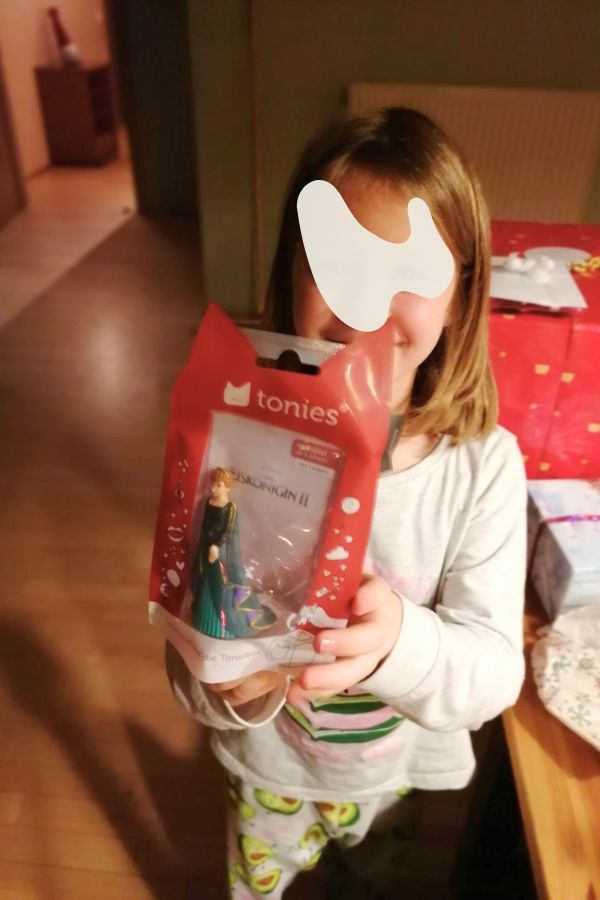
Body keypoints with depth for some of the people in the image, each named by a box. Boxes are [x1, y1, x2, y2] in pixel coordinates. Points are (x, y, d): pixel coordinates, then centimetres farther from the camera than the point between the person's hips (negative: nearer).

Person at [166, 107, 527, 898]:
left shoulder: (485, 464, -25)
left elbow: (495, 673, -24)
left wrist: (399, 641, -45)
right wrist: (229, 685, -44)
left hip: (412, 772, 1)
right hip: (273, 768, 0)